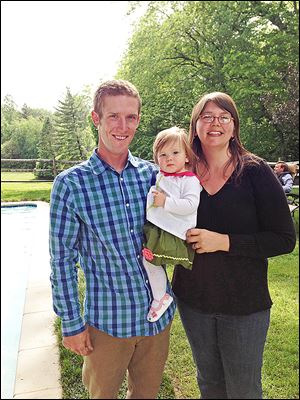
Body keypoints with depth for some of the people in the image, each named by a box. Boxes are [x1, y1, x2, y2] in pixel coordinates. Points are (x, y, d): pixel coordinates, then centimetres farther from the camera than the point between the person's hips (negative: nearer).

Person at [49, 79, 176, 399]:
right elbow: (62, 260, -8)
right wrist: (71, 323, -5)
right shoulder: (70, 184, -13)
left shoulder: (152, 174, -3)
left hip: (158, 314, 3)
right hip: (107, 321, -2)